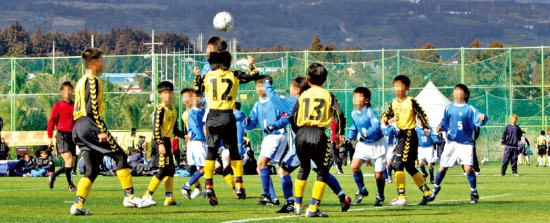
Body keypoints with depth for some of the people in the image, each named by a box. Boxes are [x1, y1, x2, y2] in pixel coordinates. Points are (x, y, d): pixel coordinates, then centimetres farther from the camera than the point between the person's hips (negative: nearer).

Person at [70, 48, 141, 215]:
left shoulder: (81, 82, 22)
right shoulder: (92, 81, -7)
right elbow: (92, 108, -17)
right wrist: (101, 130, -20)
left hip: (79, 127, 9)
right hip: (89, 124, -9)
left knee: (92, 169, 8)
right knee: (120, 156, -4)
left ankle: (78, 205, -3)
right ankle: (129, 197, -8)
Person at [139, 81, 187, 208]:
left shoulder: (173, 110, 15)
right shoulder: (160, 109, -11)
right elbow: (156, 128, -18)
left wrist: (184, 136, 8)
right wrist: (160, 144, -25)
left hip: (167, 142, 9)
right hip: (160, 141, -9)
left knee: (171, 170, 12)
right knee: (164, 170, -15)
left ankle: (169, 198, 18)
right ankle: (147, 196, -16)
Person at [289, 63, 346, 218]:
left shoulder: (303, 95, 10)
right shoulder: (328, 95, 4)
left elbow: (292, 117, 7)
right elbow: (340, 114, -6)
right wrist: (340, 134, 7)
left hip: (301, 134, 3)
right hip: (319, 134, -3)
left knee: (304, 168, 23)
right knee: (323, 171, 7)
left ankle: (297, 205, 25)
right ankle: (313, 208, -3)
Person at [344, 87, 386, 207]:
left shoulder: (370, 112, -22)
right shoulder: (354, 114, -2)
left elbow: (376, 127, -37)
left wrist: (365, 135, -49)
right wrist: (349, 138, 2)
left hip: (377, 144, -5)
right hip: (363, 144, 5)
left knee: (378, 174, -1)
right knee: (354, 166, -15)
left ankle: (380, 196, 25)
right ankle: (362, 191, 5)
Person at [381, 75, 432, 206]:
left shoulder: (411, 102, -9)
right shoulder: (393, 103, 9)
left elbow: (422, 114, -5)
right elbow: (385, 116, 7)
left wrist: (426, 127, -15)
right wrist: (388, 120, -15)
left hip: (410, 135, -8)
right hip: (401, 135, 8)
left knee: (398, 164, -13)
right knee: (410, 167, 13)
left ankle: (401, 196, -12)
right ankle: (426, 192, 23)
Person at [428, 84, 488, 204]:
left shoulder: (469, 109, -5)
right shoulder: (449, 108, 6)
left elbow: (479, 118, -18)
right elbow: (445, 122, 14)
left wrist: (482, 117, -41)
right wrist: (440, 126, -7)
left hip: (466, 143, -3)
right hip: (451, 143, 3)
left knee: (468, 168, -15)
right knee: (442, 168, 8)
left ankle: (474, 192, 5)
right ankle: (436, 188, 33)